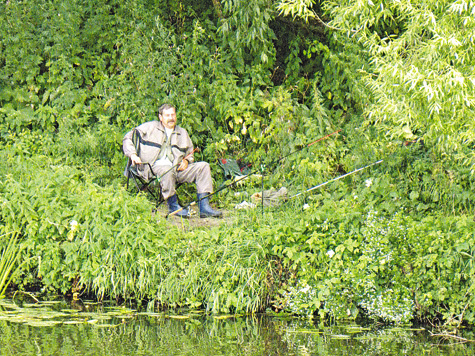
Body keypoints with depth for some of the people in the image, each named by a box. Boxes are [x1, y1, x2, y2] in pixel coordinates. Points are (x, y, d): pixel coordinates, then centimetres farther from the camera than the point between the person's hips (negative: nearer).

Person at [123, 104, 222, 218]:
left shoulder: (182, 133, 25)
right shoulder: (150, 127, 12)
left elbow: (190, 153, 32)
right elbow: (128, 138, 10)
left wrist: (186, 160, 7)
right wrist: (133, 155, -7)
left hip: (177, 168, 5)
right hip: (154, 166, -5)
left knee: (203, 166, -14)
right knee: (168, 171, -42)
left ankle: (204, 207, -20)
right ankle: (173, 206, -24)